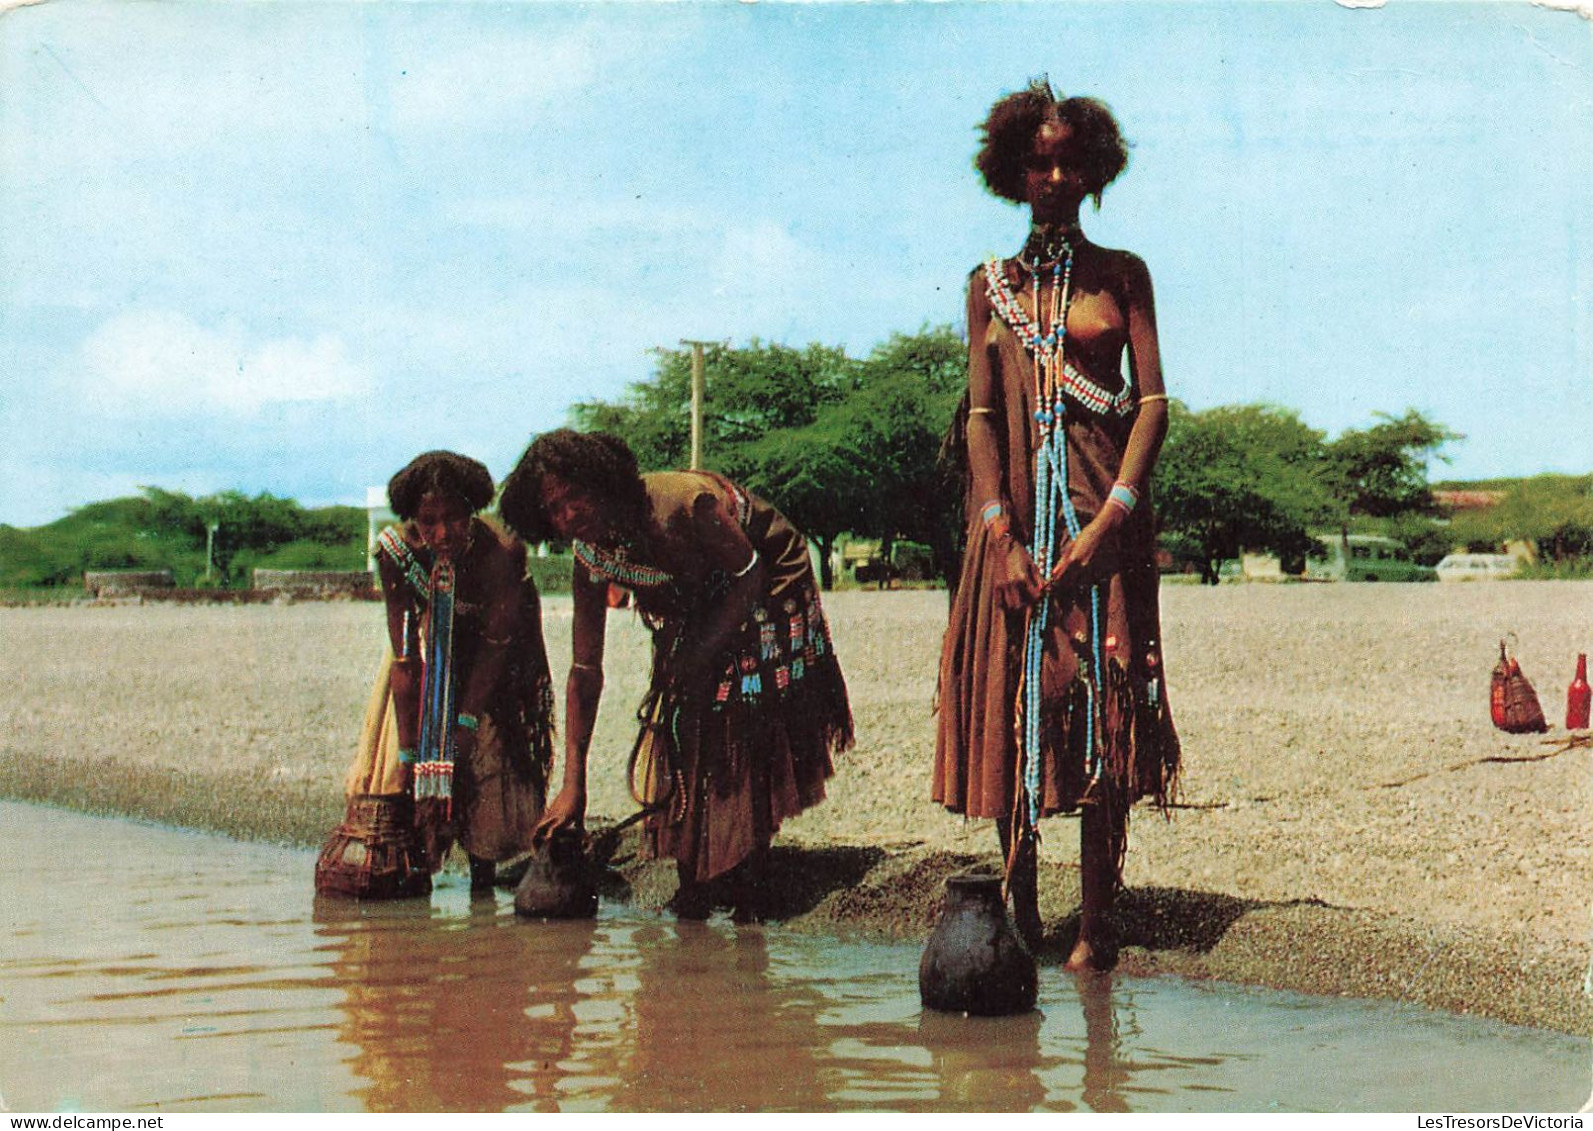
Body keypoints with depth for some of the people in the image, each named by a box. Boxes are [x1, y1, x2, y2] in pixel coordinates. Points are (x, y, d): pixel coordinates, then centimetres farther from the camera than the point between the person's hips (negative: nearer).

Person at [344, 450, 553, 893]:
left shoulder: (502, 552, -38)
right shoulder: (396, 550, -32)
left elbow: (496, 645, -26)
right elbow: (404, 658, -28)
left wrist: (465, 727, -28)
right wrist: (408, 753, -29)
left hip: (492, 636, -2)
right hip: (433, 637, 2)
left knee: (488, 753, -11)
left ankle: (483, 871, 0)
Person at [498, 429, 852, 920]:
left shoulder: (680, 503, -37)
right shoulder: (590, 555, -17)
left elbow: (748, 572, -22)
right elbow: (585, 670, -12)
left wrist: (703, 655, -25)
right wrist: (573, 784, -15)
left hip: (766, 589, -5)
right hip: (696, 607, 5)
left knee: (748, 747, -10)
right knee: (683, 738, -1)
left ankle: (747, 895, 2)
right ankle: (693, 899, 12)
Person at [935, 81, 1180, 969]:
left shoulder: (1121, 276, 7)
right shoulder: (991, 287, 12)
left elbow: (1154, 403, 0)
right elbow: (982, 415, 5)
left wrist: (1108, 521, -13)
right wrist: (1001, 536, -8)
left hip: (1103, 513, -2)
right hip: (1016, 517, 2)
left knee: (1101, 719, -4)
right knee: (1011, 708, 1)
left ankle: (1097, 922, 1)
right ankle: (1021, 911, 11)